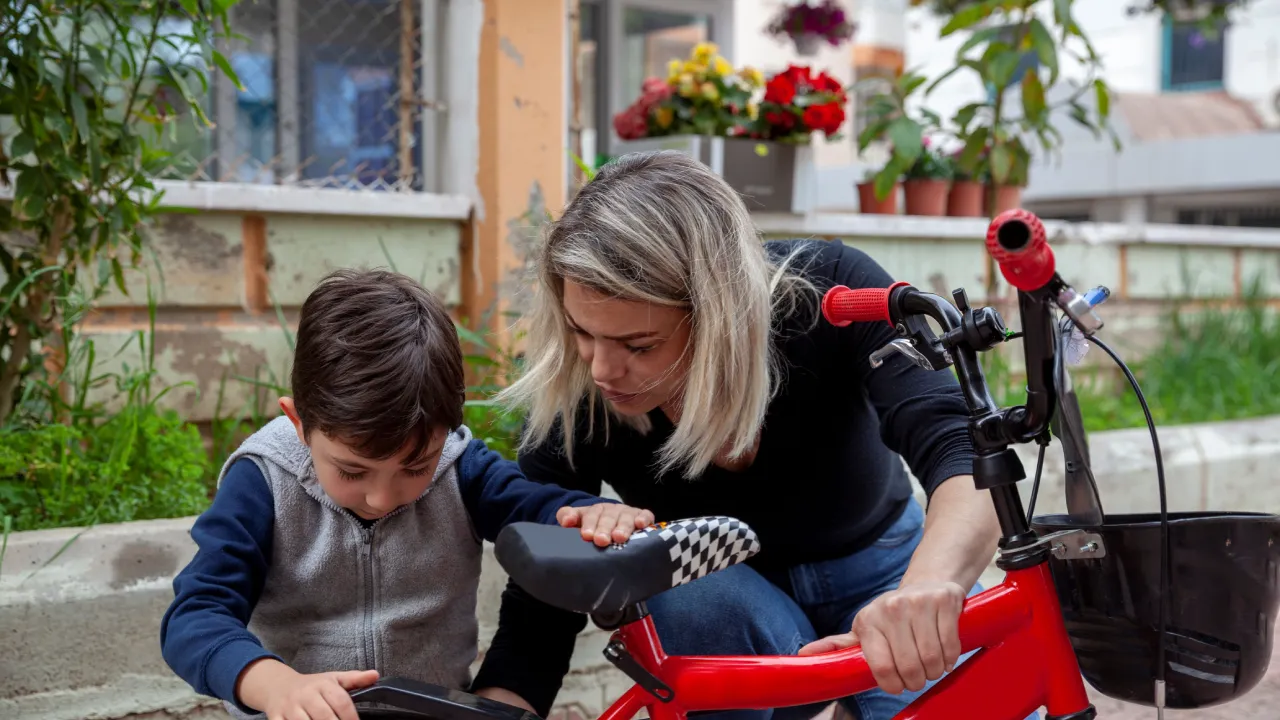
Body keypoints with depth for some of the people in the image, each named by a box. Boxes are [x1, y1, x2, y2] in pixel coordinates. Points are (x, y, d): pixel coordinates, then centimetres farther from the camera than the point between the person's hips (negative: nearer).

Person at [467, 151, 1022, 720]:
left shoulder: (827, 294, -29)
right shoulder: (572, 403, -25)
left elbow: (966, 457, -40)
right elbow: (535, 623, -21)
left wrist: (930, 586, -61)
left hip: (877, 580, 1)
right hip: (719, 604, 0)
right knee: (687, 596, -34)